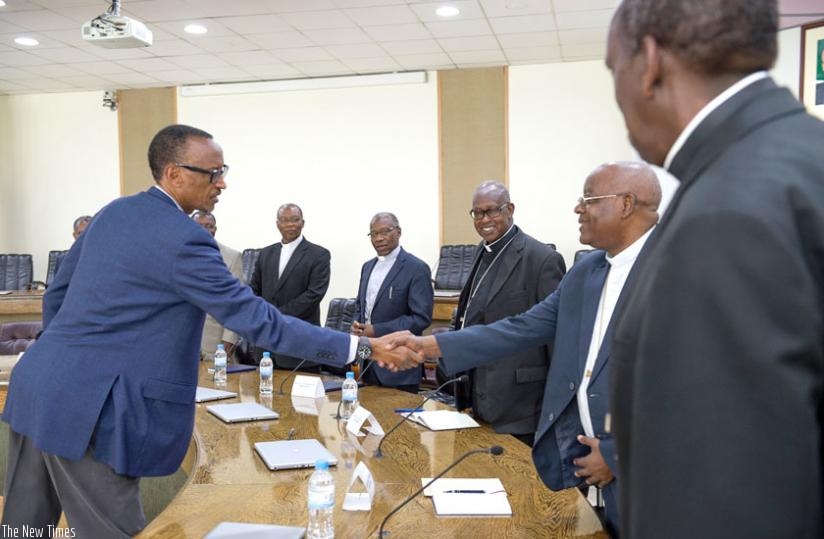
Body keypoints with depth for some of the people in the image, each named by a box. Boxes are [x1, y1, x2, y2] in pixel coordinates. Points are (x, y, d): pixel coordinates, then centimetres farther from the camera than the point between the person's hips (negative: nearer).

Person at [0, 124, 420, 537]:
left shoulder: (113, 213, 9)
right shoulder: (182, 239, -18)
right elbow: (256, 319, -21)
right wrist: (364, 348, -20)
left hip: (37, 381, 10)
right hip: (86, 404, -9)